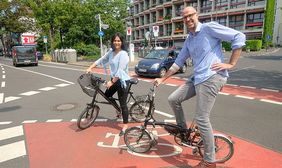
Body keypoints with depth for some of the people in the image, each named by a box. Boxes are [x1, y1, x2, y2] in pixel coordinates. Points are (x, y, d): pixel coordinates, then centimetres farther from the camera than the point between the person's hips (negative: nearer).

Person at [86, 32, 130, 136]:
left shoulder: (123, 54, -18)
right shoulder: (111, 52, 6)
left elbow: (120, 71, -23)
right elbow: (101, 60, 11)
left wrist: (111, 82, -22)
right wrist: (90, 68, 3)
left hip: (122, 81, -8)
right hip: (114, 79, 9)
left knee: (123, 103, -3)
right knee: (107, 95, 21)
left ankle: (125, 126, 8)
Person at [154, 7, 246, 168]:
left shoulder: (209, 27, -4)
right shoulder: (188, 40, 19)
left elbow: (239, 37, -8)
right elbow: (178, 62, 22)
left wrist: (231, 64, -12)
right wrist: (163, 79, 21)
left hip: (212, 77, -8)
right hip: (197, 78, 8)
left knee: (201, 119, -8)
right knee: (173, 99, 8)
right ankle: (182, 129, 30)